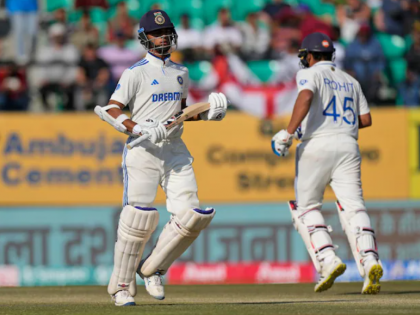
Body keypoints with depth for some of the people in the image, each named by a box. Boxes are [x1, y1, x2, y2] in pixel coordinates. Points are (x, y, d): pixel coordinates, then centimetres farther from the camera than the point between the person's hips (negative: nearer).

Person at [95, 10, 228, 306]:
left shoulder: (181, 73, 15)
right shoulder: (136, 73, -4)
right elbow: (112, 111, -10)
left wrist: (206, 114, 7)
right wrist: (139, 129, -24)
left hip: (175, 149, 6)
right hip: (143, 151, -6)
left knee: (192, 214, -7)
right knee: (140, 215, -12)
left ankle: (152, 269, 10)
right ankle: (121, 286, -1)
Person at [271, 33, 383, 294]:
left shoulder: (310, 74, 5)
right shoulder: (350, 81, 22)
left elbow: (306, 97, -17)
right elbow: (366, 120, 19)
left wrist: (288, 133, -19)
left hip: (317, 145, -4)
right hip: (348, 145, 4)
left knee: (307, 207, 8)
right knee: (353, 206, -6)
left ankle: (328, 260, -11)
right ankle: (370, 261, -28)